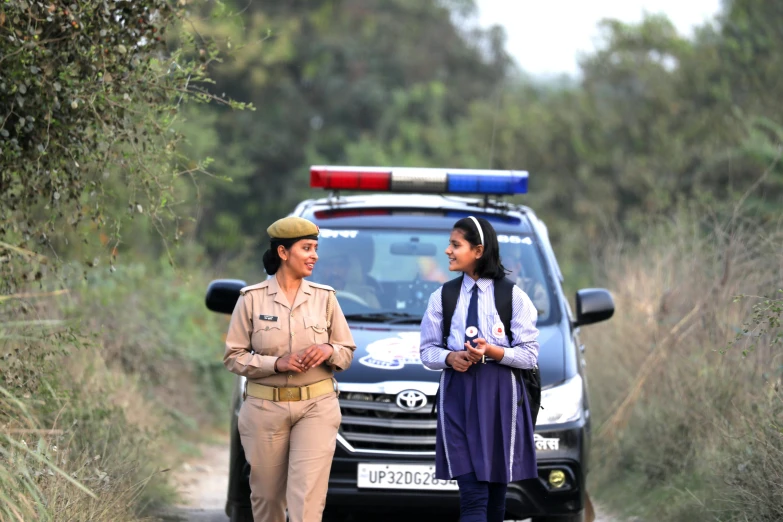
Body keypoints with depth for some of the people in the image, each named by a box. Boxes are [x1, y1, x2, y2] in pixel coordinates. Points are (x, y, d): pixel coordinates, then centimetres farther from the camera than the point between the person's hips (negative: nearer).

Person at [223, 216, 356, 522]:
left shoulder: (324, 297, 4)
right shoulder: (252, 298, -2)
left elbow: (347, 353, 10)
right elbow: (233, 357, -2)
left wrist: (328, 351, -13)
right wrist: (277, 363, -17)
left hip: (316, 408, 0)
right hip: (265, 408, 0)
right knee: (266, 496, 10)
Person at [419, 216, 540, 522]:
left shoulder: (513, 297, 0)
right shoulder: (443, 297, 7)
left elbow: (529, 355, -2)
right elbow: (427, 351, 9)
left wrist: (492, 351, -18)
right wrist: (450, 357, -12)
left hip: (500, 396, 0)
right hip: (457, 395, 0)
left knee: (496, 494, 6)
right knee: (473, 494, -11)